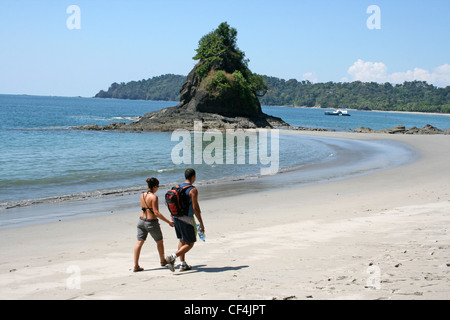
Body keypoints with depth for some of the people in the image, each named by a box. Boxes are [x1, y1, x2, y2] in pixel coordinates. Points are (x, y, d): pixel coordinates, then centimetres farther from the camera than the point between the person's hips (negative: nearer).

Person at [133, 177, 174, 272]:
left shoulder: (142, 195, 3)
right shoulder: (154, 197, -18)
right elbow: (156, 212, -22)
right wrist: (168, 221, -19)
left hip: (141, 220, 6)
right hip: (151, 222, -6)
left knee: (139, 242, 3)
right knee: (159, 242, 17)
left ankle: (136, 266, -2)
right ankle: (163, 261, 35)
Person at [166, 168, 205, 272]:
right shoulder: (193, 190, -14)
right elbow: (195, 208, -18)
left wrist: (172, 219, 23)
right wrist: (201, 223, -12)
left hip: (176, 218, 7)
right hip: (187, 219, -7)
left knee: (182, 241, 19)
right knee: (190, 244, 2)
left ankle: (183, 264, 21)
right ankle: (172, 257, -16)